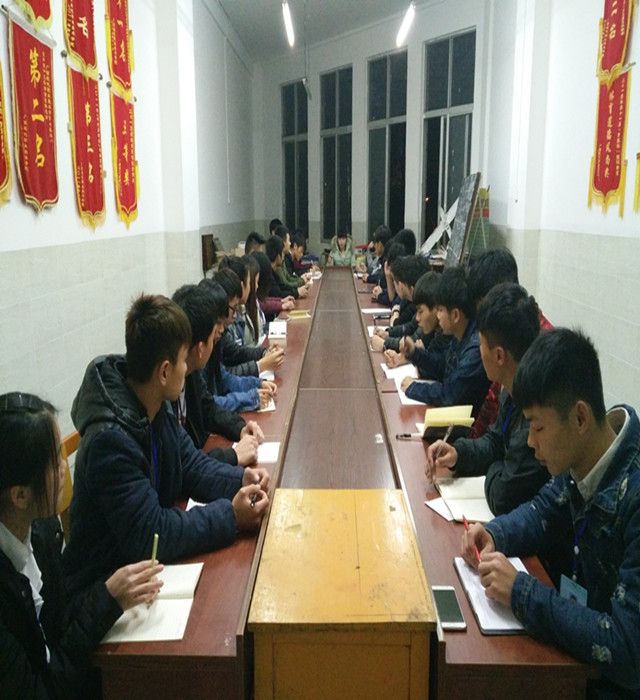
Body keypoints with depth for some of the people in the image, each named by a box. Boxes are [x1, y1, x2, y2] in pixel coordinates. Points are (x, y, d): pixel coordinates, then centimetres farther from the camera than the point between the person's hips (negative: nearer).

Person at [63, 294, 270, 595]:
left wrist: (240, 479, -10)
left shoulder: (158, 407, -4)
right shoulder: (111, 440, -30)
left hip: (149, 558, 7)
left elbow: (191, 463, 7)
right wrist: (230, 516, -26)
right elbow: (146, 536, -28)